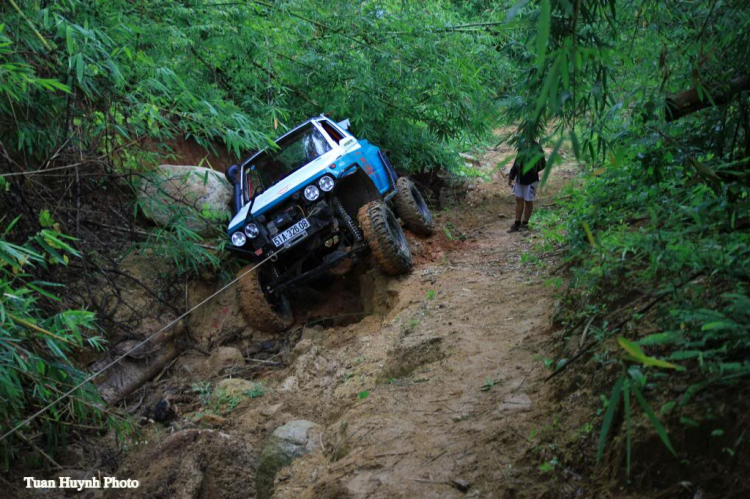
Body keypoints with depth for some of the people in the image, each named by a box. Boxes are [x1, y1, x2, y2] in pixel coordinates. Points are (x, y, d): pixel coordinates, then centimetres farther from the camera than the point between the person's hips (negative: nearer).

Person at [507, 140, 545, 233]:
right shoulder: (522, 145, 3)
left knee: (528, 201, 8)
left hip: (530, 180, -6)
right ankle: (517, 224, 19)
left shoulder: (536, 148, -16)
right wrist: (511, 176, 13)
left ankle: (525, 223, 24)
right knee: (519, 200, 11)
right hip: (520, 178, 6)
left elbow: (542, 165, -14)